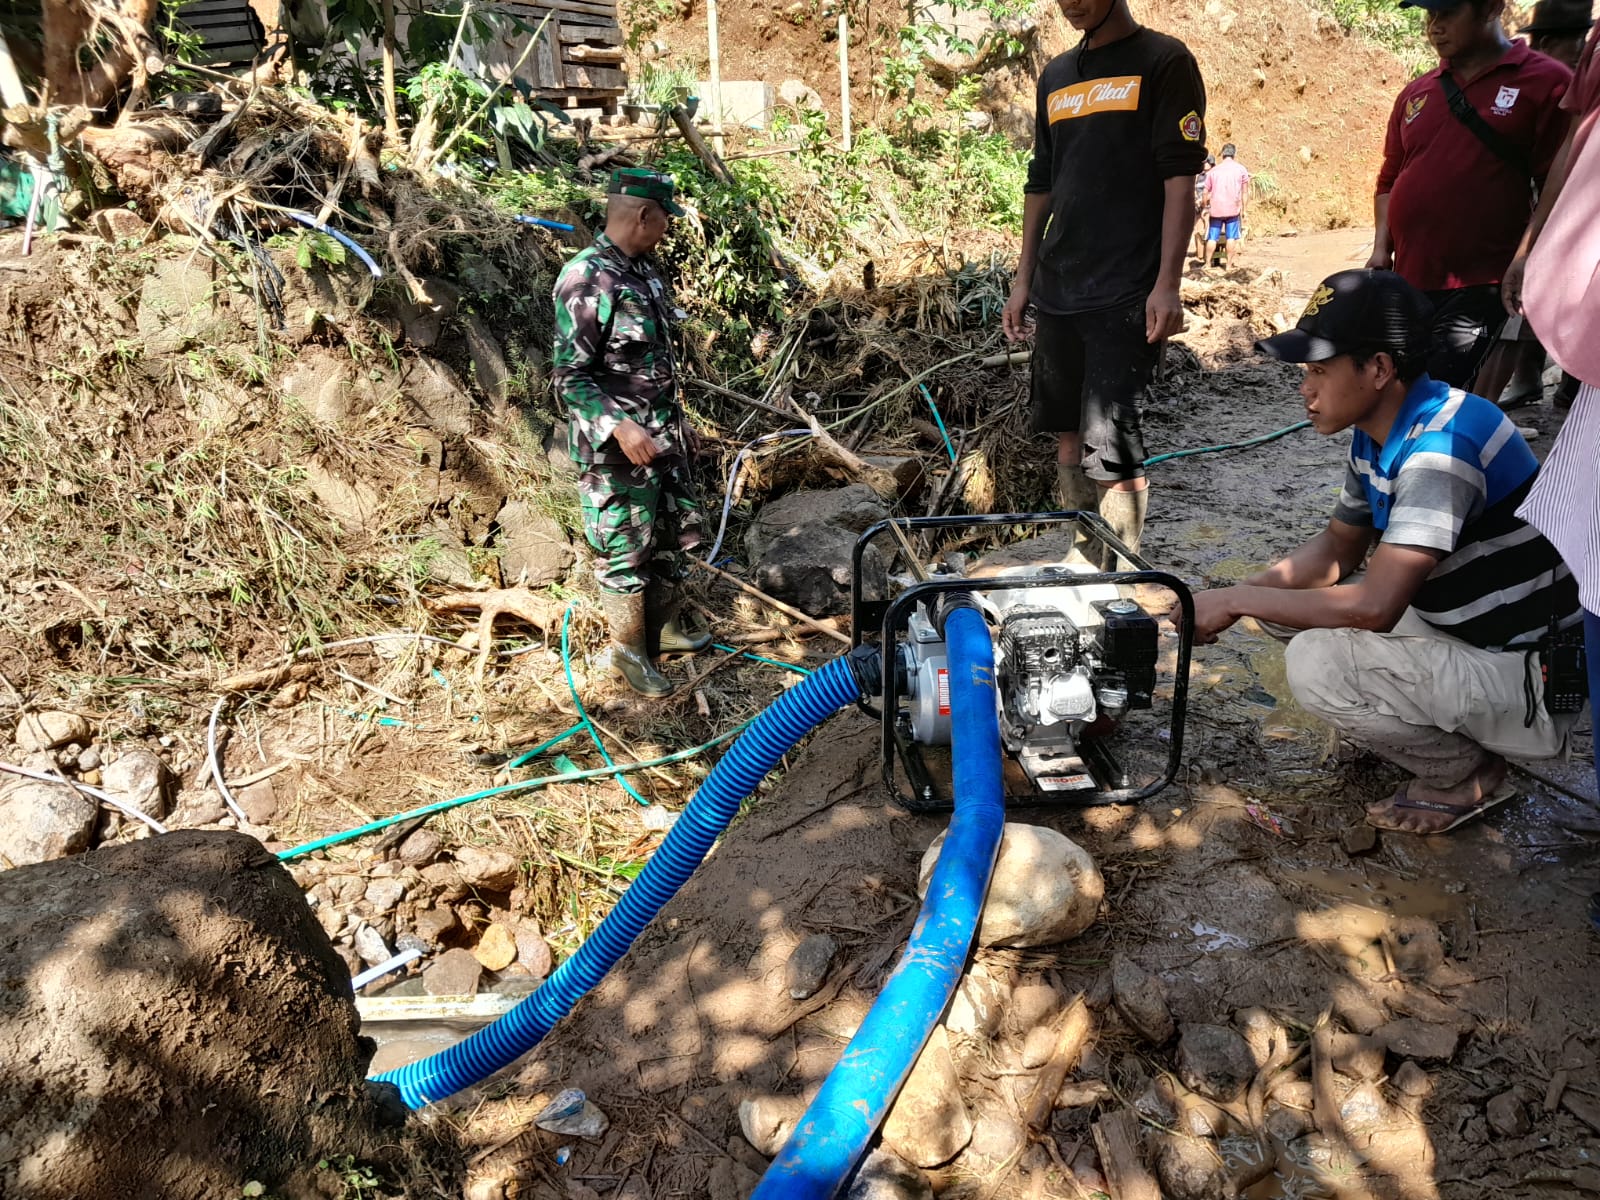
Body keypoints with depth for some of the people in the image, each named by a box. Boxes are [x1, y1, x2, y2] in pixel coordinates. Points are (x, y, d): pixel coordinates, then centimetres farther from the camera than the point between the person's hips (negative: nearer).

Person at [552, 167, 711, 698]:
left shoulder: (644, 267, 7)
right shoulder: (585, 280, -19)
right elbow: (569, 374, -20)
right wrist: (619, 426, -31)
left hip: (663, 434, 9)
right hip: (617, 447, -8)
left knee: (667, 535, 20)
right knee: (625, 550, 4)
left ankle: (668, 626, 38)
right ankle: (629, 651, 19)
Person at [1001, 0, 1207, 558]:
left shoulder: (1164, 62, -1)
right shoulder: (1056, 75, 17)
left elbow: (1180, 178, -9)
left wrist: (1167, 284, -17)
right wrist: (1023, 280, 16)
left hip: (1126, 293, -6)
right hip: (1057, 288, 7)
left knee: (1109, 444, -10)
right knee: (1067, 430, 11)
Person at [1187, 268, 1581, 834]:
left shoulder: (1442, 444, -28)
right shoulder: (1376, 433, 1)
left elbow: (1374, 607, -33)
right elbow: (1340, 546, 12)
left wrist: (1234, 601, -23)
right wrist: (1241, 594, -4)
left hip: (1532, 681, -9)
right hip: (1462, 636, 9)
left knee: (1316, 661, -25)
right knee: (1286, 602, 4)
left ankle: (1466, 775, 0)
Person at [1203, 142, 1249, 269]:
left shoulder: (1214, 171, 10)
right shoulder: (1241, 169, 5)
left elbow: (1206, 193, 10)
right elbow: (1245, 192, 5)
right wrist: (1244, 210, 10)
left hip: (1216, 209, 1)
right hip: (1233, 208, -1)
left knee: (1212, 238, 5)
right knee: (1231, 237, 2)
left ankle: (1208, 264, 7)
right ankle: (1229, 264, 2)